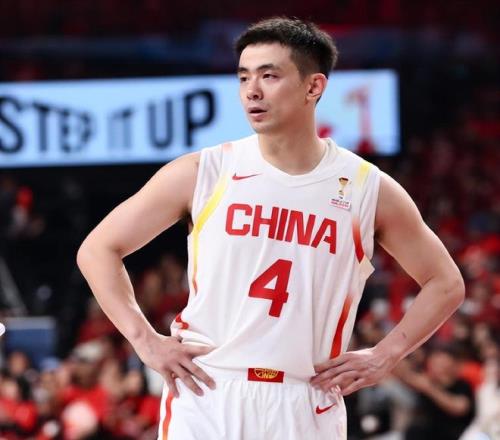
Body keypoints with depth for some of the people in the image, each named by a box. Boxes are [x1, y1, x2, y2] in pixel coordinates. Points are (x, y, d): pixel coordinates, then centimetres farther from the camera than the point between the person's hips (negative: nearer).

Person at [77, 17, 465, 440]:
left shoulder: (368, 189, 4)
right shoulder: (202, 173, 1)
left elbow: (446, 283, 15)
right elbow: (98, 250, 6)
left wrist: (384, 356, 3)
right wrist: (146, 341, -4)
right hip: (206, 397, -1)